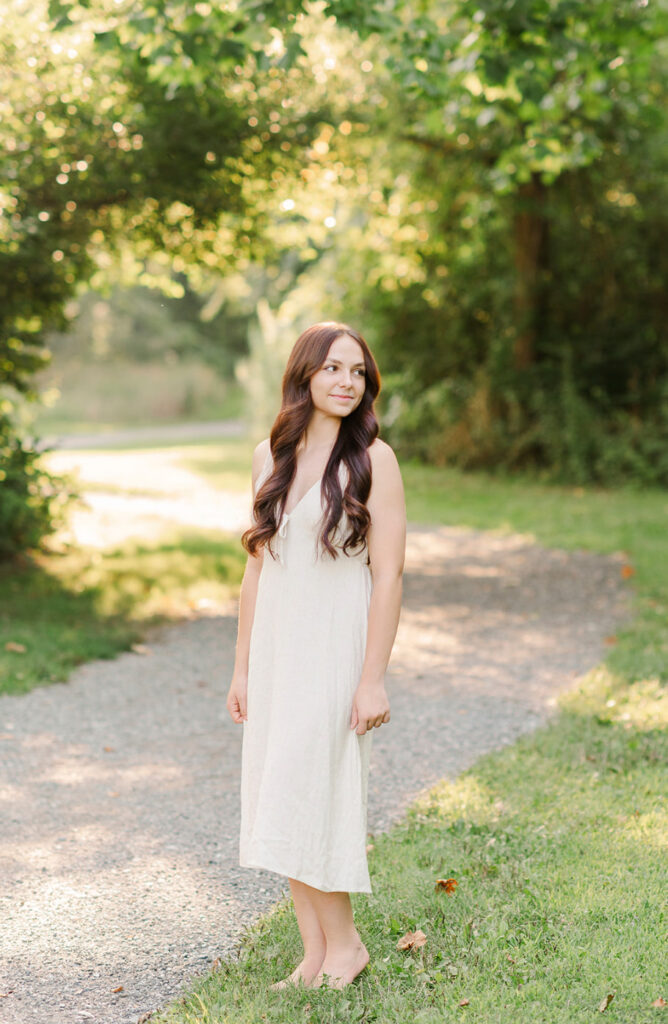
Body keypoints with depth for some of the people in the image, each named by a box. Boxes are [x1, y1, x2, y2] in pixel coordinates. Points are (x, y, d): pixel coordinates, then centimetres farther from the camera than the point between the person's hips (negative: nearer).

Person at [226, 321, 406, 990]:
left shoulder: (372, 460, -8)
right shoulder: (271, 456, 8)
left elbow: (388, 576, -10)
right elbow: (256, 565, 12)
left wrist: (372, 679, -14)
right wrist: (242, 666, 11)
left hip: (337, 647, -6)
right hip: (276, 646, 6)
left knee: (306, 802, -6)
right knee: (280, 807, 8)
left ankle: (343, 943, 14)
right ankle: (313, 957, 18)